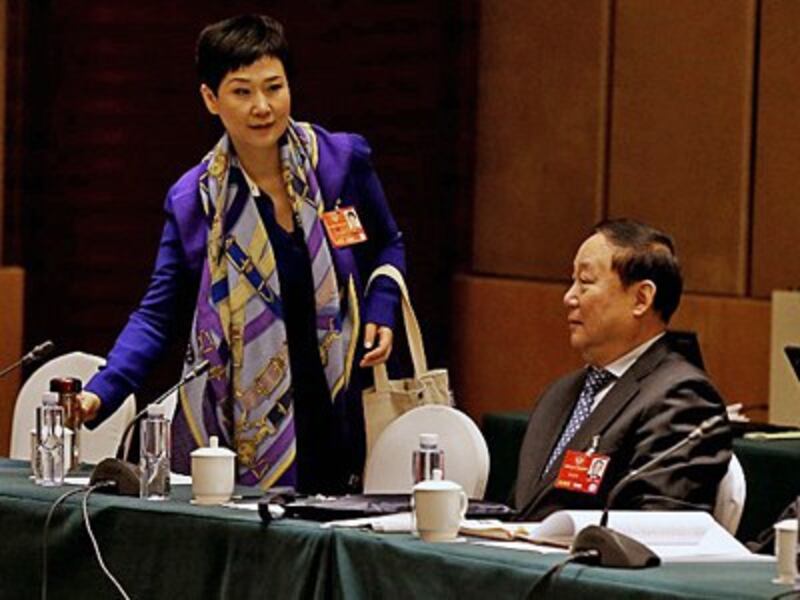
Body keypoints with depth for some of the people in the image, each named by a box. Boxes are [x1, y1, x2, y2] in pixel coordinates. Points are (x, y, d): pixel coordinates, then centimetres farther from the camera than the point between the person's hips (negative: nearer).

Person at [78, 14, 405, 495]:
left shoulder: (343, 161, -1)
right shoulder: (195, 199, -3)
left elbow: (388, 246, 17)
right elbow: (154, 318, -1)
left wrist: (381, 313, -1)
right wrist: (100, 393, -15)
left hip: (332, 414, 1)